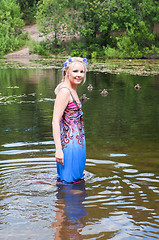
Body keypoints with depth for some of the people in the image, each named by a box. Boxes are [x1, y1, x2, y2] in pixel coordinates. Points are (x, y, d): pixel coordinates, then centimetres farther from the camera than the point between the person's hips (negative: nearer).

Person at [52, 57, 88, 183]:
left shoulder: (72, 90, 12)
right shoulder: (64, 92, -16)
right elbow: (55, 122, -21)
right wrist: (58, 149, -24)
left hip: (77, 142, 10)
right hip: (70, 144, -10)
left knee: (78, 179, 19)